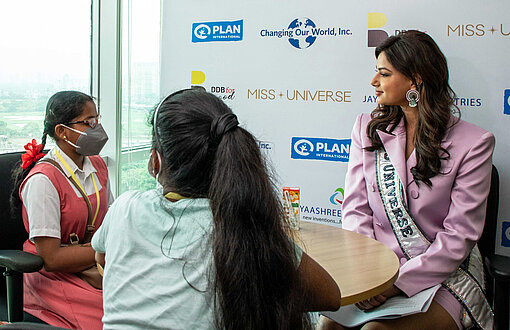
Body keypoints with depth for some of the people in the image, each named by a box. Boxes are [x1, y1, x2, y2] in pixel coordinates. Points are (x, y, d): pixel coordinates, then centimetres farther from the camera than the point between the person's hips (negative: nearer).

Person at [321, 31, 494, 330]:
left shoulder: (473, 143, -7)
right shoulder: (368, 128, 7)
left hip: (445, 273, -3)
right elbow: (356, 209, 3)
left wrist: (398, 283, -19)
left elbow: (459, 236, -10)